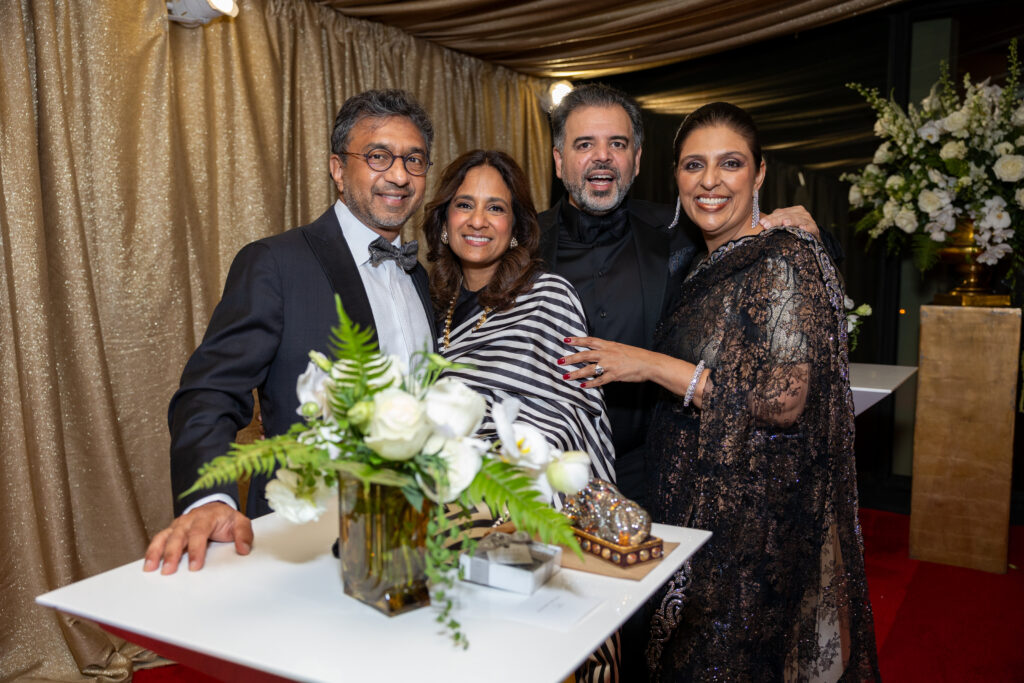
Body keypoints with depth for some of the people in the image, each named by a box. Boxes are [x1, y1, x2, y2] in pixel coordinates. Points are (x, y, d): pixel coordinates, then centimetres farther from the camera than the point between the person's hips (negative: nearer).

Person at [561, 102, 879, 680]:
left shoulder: (785, 261, -15)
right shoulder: (705, 267, 10)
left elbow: (784, 400, -22)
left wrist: (653, 366, -20)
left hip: (755, 512, -7)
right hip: (692, 502, 8)